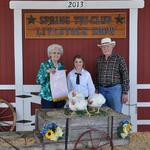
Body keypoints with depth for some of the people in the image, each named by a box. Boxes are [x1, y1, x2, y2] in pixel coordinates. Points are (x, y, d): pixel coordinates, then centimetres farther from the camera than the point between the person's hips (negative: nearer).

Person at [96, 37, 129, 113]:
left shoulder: (119, 59, -6)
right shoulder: (99, 59, 9)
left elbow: (125, 76, -8)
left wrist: (125, 93, -11)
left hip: (115, 89, -5)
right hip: (101, 90, 5)